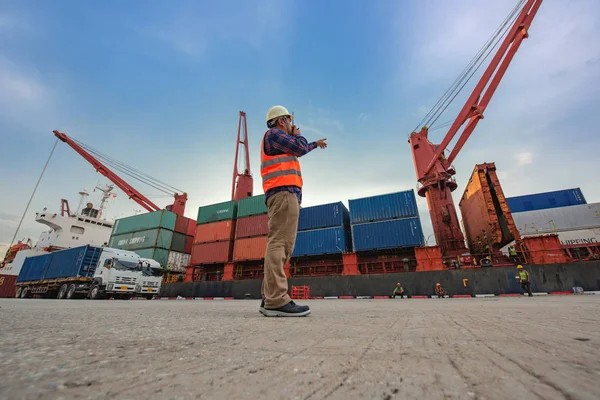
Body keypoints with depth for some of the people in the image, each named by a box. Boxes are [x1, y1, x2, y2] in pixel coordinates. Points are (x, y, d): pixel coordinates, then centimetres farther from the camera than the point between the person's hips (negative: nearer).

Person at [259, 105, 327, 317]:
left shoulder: (277, 142, 35)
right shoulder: (273, 133, 7)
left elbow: (297, 151, 49)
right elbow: (300, 148, -4)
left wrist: (315, 144, 61)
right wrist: (297, 134, 18)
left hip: (282, 193, 10)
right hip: (284, 191, -10)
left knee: (280, 244, 1)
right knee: (279, 243, -20)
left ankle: (269, 299, -1)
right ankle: (276, 300, -25)